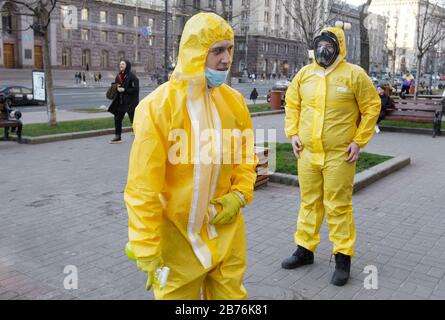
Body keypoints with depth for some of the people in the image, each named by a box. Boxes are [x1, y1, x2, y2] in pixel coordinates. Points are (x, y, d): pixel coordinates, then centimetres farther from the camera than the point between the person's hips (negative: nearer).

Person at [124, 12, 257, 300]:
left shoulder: (234, 101, 0)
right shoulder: (158, 106, -17)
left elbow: (246, 156, 14)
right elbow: (143, 187, -16)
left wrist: (240, 195, -3)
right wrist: (147, 249, -15)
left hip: (226, 229, 5)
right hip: (177, 235, -4)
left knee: (231, 294, 19)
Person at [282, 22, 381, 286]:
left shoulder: (354, 74, -6)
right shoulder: (304, 74, 6)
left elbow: (372, 107, -2)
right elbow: (292, 103, 15)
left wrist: (359, 141, -7)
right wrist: (293, 133, 4)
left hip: (339, 155, -4)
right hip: (307, 153, 5)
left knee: (338, 206, 0)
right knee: (309, 202, 15)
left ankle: (343, 258, 14)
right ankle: (305, 250, 28)